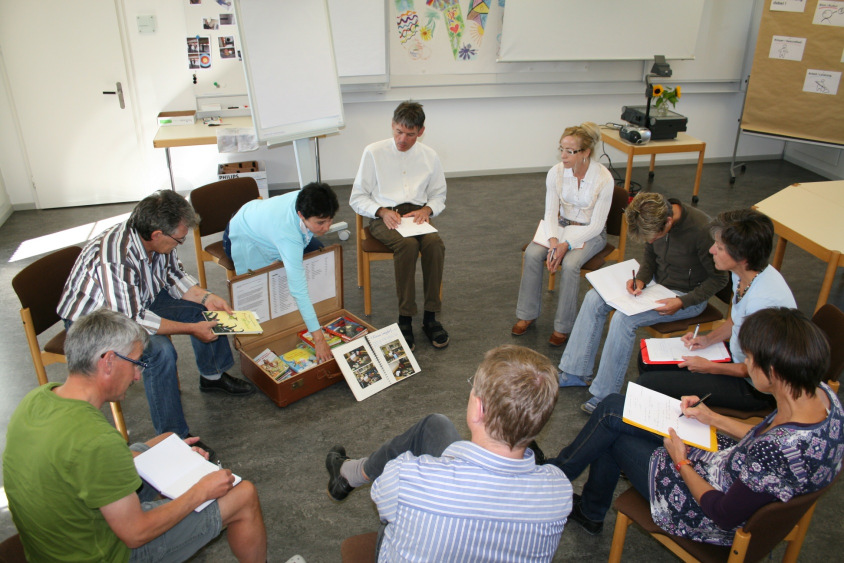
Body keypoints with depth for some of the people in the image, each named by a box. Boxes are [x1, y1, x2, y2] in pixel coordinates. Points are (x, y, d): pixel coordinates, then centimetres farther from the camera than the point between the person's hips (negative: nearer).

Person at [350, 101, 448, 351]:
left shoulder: (429, 156, 12)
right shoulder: (373, 153, 3)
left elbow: (439, 196, 22)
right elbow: (357, 198, 5)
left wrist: (427, 209, -2)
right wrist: (382, 211, -14)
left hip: (416, 214, 3)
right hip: (384, 216, -3)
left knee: (435, 243, -31)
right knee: (407, 244, -35)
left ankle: (430, 316, -23)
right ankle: (405, 318, -28)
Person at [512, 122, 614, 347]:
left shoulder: (604, 179, -21)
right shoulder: (556, 172, -10)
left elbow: (596, 225, -18)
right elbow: (551, 212, -6)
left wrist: (567, 244, -28)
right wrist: (553, 240, -24)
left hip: (590, 233, -4)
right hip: (561, 226, 4)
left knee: (570, 264, -32)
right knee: (532, 254, -23)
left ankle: (563, 326, -14)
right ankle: (527, 314, -7)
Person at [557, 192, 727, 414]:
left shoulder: (701, 230, -29)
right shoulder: (654, 218, -10)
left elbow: (718, 279, -16)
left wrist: (681, 302, -24)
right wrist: (641, 279, -10)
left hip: (687, 296, -7)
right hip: (657, 283, 7)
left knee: (624, 319, -26)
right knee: (594, 299, -6)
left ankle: (605, 395, -13)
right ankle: (575, 372, 2)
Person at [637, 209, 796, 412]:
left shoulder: (763, 300, -34)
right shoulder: (744, 275, -6)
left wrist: (710, 367, -14)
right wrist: (708, 339, 0)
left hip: (755, 388, -9)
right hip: (737, 356, 9)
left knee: (648, 384, -15)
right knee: (648, 357, 13)